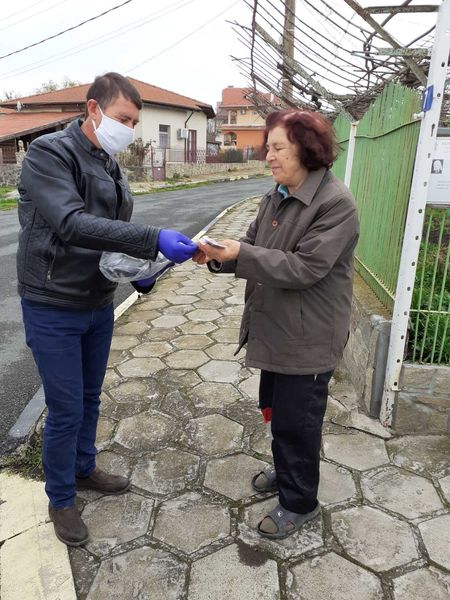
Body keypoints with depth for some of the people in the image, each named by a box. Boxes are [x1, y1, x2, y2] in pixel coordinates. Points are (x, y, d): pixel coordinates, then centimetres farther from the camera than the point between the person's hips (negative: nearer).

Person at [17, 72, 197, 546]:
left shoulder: (109, 166, 10)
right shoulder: (49, 154, -15)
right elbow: (72, 224, -30)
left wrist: (139, 267, -5)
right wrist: (154, 240, -36)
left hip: (98, 304, 7)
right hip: (53, 310, -7)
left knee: (90, 399, 20)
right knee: (66, 410, 3)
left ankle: (84, 469, 44)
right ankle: (60, 500, 28)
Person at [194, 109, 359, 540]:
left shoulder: (335, 203, -19)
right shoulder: (276, 197, 8)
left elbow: (304, 268, -25)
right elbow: (255, 250, 7)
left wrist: (239, 253, -29)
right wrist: (218, 256, -12)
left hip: (308, 338, -8)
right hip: (275, 328, 8)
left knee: (296, 420, 7)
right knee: (275, 409, 23)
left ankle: (299, 502, 32)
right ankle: (285, 472, 49)